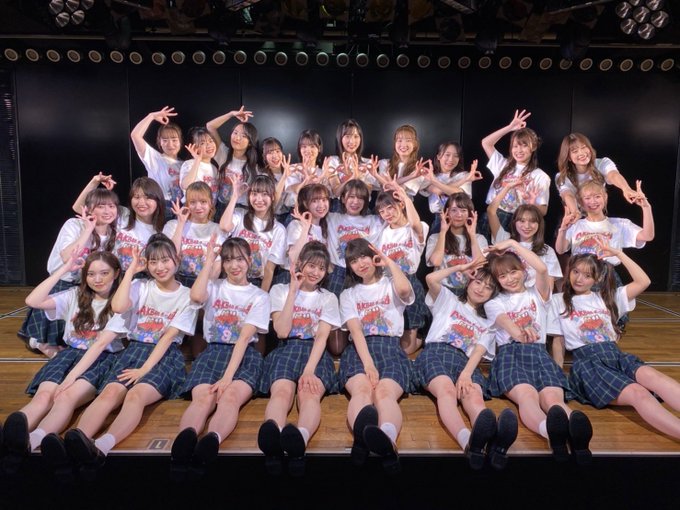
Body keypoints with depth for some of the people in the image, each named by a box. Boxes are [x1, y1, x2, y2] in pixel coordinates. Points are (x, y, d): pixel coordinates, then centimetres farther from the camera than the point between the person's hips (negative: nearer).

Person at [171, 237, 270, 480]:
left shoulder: (260, 296, 11)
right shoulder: (214, 288, 18)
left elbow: (244, 338, -3)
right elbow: (196, 296, -10)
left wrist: (228, 377, -16)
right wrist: (209, 259, 1)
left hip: (245, 355, -1)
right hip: (213, 351, 1)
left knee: (231, 396, -35)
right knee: (203, 398, -32)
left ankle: (212, 440, -61)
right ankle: (185, 440, -59)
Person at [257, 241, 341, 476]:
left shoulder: (328, 298, 16)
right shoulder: (280, 290, 14)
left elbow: (321, 337, 0)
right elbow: (282, 331, 0)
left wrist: (309, 370, -18)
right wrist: (293, 291, -1)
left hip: (315, 352, 1)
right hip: (286, 349, 0)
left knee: (310, 394, -35)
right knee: (282, 391, -35)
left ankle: (299, 438, -65)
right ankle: (274, 435, -66)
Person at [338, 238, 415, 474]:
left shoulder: (391, 285, 21)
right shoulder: (348, 294, 22)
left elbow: (405, 290, -9)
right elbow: (355, 331, 3)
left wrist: (389, 262, 6)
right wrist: (368, 364, -15)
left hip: (390, 347, -1)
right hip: (359, 349, 1)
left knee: (385, 392, -35)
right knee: (362, 390, -35)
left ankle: (386, 441, -66)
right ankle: (364, 433, -67)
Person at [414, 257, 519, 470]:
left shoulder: (488, 322, 30)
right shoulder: (448, 300, 28)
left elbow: (479, 351, 9)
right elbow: (431, 279, 6)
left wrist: (466, 374, -13)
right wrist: (461, 267, 19)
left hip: (465, 360, 2)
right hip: (435, 352, -2)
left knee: (474, 395, -33)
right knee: (446, 389, -36)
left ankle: (496, 443, -65)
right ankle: (469, 441, -65)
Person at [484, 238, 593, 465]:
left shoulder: (537, 295, 25)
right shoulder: (493, 303, 22)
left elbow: (542, 269, 2)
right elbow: (504, 321, -4)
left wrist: (512, 243, 11)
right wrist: (518, 332, -31)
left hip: (538, 352, 2)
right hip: (509, 354, -2)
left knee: (553, 399, -33)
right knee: (527, 396, -36)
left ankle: (576, 434, -64)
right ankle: (552, 432, -68)